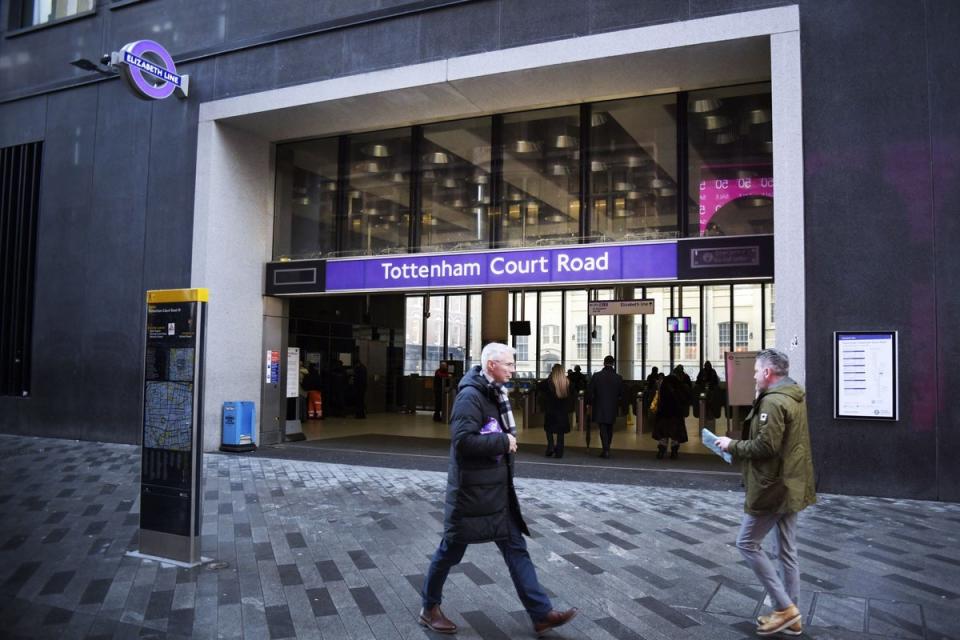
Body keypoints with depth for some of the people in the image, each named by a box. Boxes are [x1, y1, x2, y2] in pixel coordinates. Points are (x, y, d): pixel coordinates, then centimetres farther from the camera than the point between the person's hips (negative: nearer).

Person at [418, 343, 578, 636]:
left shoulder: (495, 394, 9)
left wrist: (507, 441, 3)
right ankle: (429, 609, 28)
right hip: (470, 491, -9)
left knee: (516, 549, 9)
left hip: (497, 490, 9)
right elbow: (463, 440, -29)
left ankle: (541, 613, 14)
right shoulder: (470, 395, -20)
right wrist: (503, 441, -20)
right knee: (451, 551, 8)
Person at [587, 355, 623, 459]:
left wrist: (590, 405, 8)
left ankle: (606, 450, -9)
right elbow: (621, 395, 2)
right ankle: (607, 449, 22)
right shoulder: (618, 378, -4)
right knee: (610, 429, 15)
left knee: (603, 429, 0)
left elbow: (591, 393, -5)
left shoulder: (596, 376, -9)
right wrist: (618, 405, 17)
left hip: (600, 408, -2)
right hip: (612, 408, 2)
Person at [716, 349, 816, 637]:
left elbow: (766, 446, -25)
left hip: (773, 486, -10)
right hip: (791, 484, 10)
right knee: (787, 550, 14)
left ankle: (784, 607, 3)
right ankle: (791, 617, 23)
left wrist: (733, 445, -12)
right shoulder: (795, 397, 13)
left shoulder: (773, 401, -20)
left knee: (747, 543, 1)